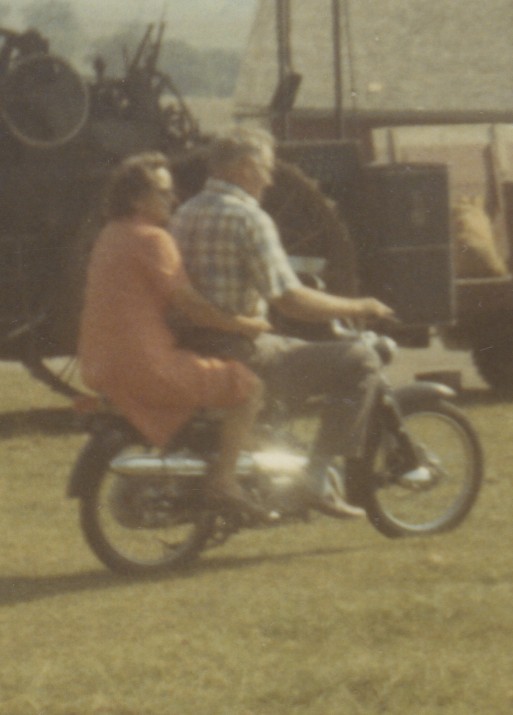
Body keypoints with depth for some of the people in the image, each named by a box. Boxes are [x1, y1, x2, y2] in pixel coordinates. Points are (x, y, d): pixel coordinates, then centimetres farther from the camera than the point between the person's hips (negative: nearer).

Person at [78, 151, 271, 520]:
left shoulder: (112, 235, 17)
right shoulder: (151, 238, -12)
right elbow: (187, 304, -16)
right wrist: (242, 325, -6)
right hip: (148, 363, -10)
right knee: (247, 384, -6)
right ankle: (224, 482, -12)